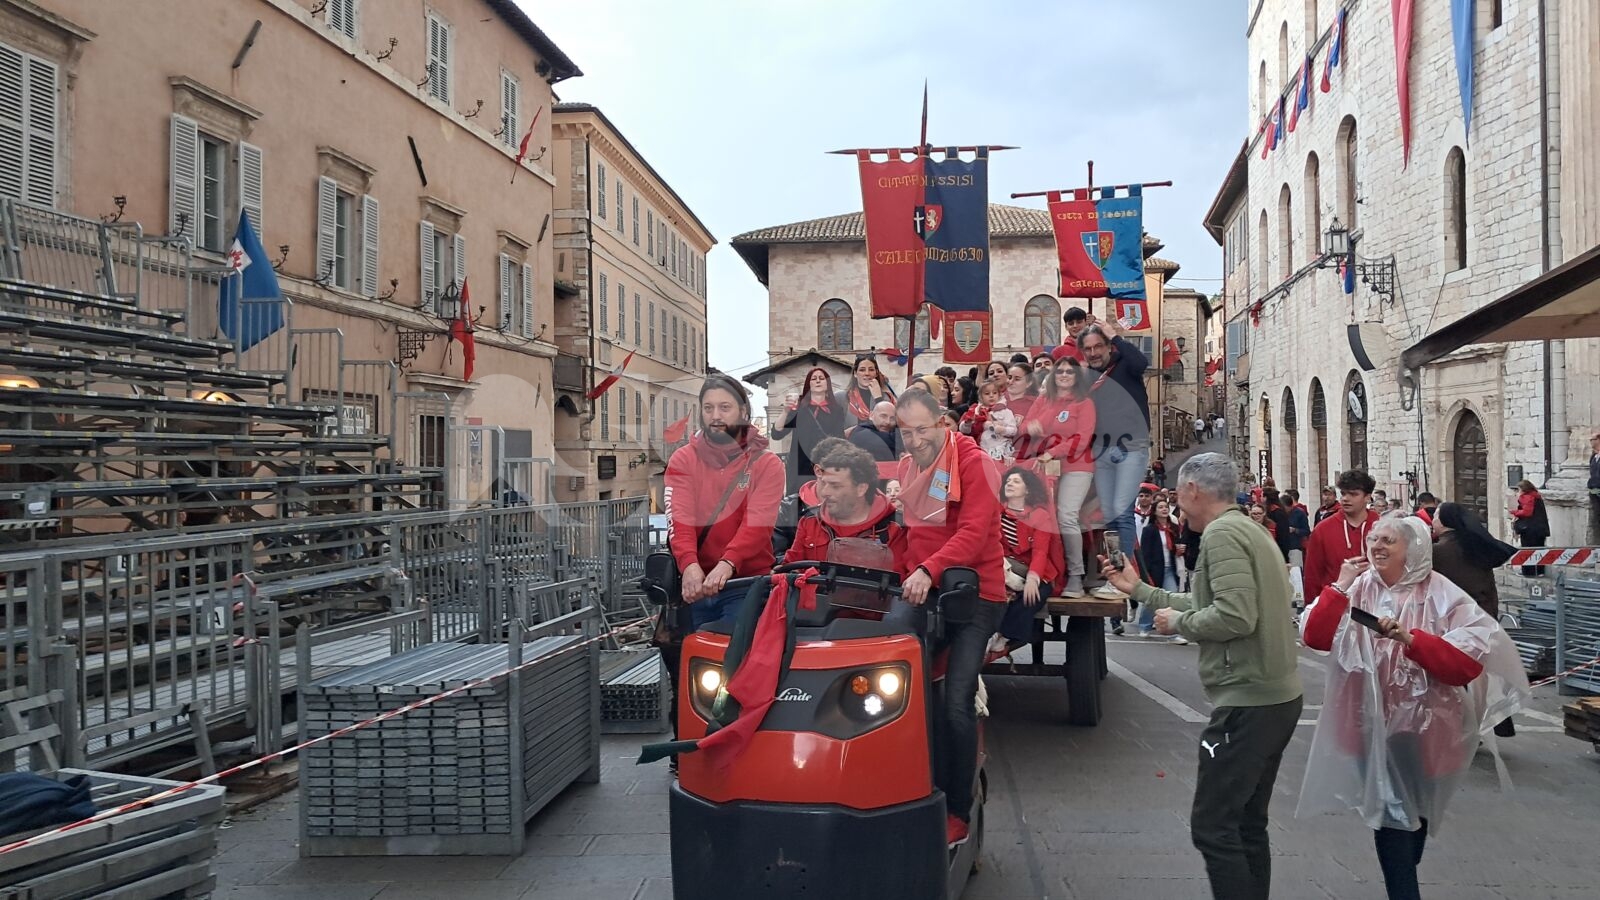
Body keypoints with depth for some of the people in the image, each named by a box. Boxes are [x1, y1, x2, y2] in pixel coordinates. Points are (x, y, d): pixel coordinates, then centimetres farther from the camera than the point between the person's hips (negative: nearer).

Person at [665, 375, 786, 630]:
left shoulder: (767, 464, -1)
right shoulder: (682, 460, 4)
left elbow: (757, 525, -14)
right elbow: (680, 520, -9)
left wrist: (727, 564, -32)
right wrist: (689, 566, -28)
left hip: (747, 583, -2)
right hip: (696, 581, 2)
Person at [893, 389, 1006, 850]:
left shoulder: (972, 463, -9)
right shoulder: (906, 467, 14)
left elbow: (975, 532, -20)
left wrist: (929, 571, -32)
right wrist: (907, 579, 9)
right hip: (922, 596, 7)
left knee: (956, 704, -12)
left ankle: (957, 813, 0)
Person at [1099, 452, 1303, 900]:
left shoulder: (1221, 534, -15)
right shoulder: (1248, 529, 16)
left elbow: (1235, 617, -26)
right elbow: (1211, 605, 19)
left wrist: (1178, 622, -10)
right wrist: (1138, 589, 23)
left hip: (1249, 701, -10)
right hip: (1276, 696, 10)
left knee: (1212, 826, -5)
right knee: (1247, 824, 17)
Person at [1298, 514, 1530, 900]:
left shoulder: (1442, 597, -12)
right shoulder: (1359, 588, -1)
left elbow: (1471, 659, -21)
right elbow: (1315, 637, -9)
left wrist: (1411, 638, -30)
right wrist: (1339, 588, -16)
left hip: (1420, 727, -2)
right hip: (1371, 723, 2)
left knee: (1412, 811, 13)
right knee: (1387, 812, 7)